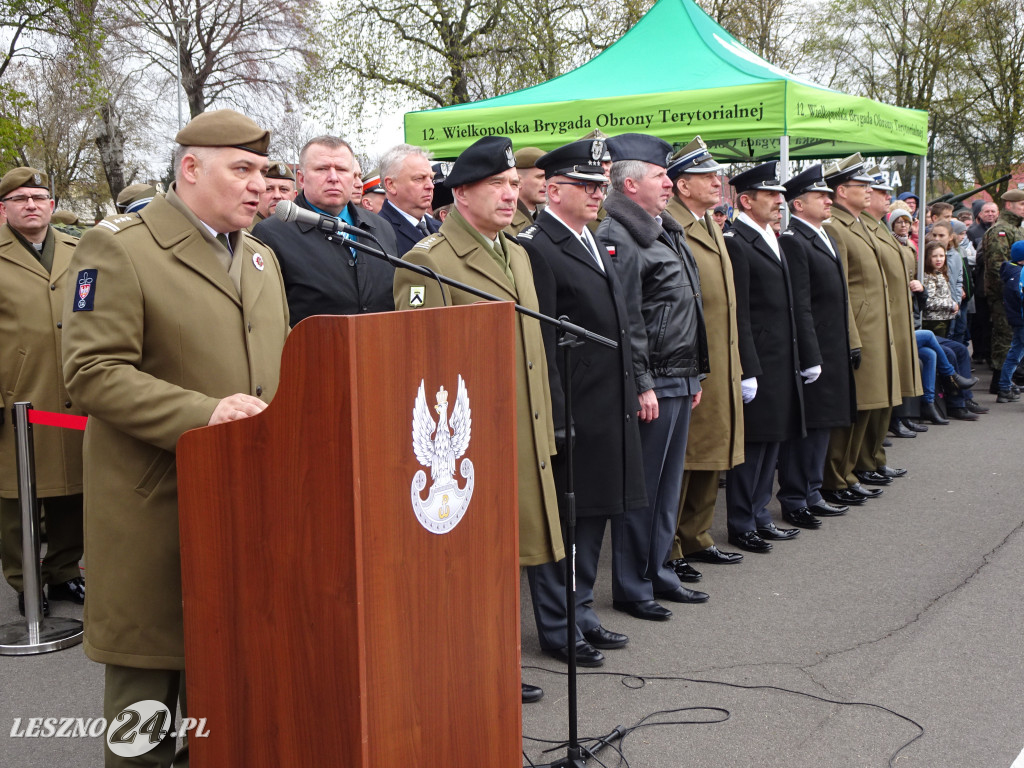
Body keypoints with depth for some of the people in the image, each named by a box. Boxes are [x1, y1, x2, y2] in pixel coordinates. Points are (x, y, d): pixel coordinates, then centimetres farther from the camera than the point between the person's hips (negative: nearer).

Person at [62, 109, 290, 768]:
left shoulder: (261, 258, 17)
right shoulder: (117, 247, -8)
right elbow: (93, 370, -16)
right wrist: (202, 414, -24)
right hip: (156, 508, -6)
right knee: (149, 678, 5)